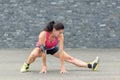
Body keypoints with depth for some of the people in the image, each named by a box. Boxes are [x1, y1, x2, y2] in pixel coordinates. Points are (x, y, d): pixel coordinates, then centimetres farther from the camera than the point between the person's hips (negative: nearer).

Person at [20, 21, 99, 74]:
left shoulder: (60, 36, -30)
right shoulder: (43, 35, -38)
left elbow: (61, 51, -29)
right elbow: (43, 52, -35)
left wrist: (62, 67, -31)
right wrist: (44, 66, -31)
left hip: (53, 48, 3)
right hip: (42, 48, -2)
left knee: (70, 58, -9)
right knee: (34, 54, -37)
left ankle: (91, 65, -10)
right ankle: (26, 65, -9)